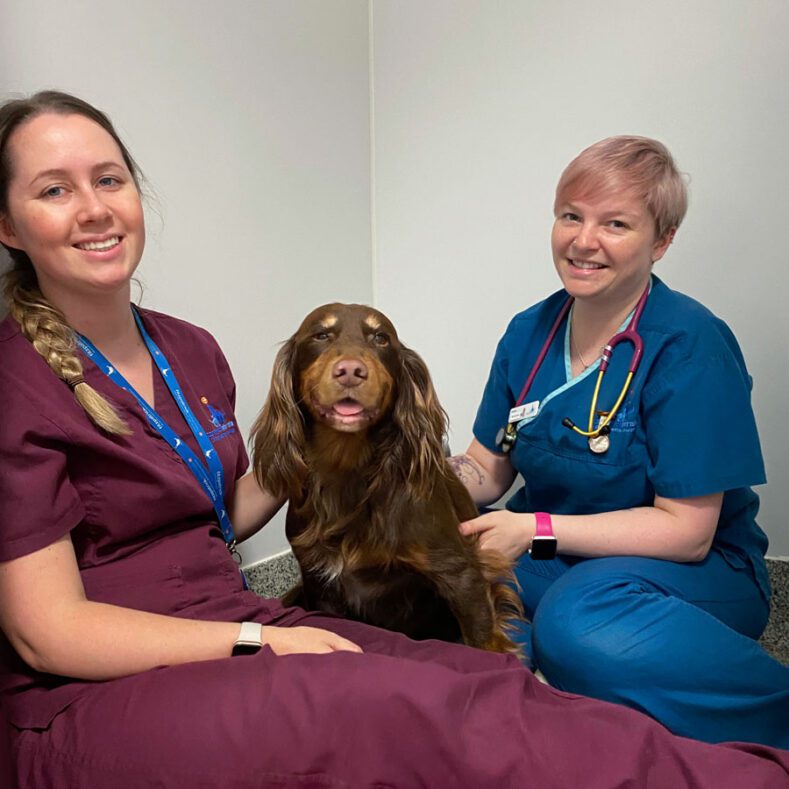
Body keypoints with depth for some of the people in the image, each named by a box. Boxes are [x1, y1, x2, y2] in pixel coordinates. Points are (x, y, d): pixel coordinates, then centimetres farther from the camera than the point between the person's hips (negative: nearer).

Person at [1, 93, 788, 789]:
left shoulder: (190, 351, 9)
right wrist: (260, 642, -18)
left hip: (234, 625, 6)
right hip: (95, 702, -5)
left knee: (491, 680, -20)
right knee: (423, 710, -29)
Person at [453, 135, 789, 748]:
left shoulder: (691, 346, -17)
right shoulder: (529, 334, 1)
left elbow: (685, 530, -18)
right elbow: (487, 469, 7)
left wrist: (534, 530, -24)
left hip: (692, 572, -4)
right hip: (555, 558, 5)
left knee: (579, 618, -38)